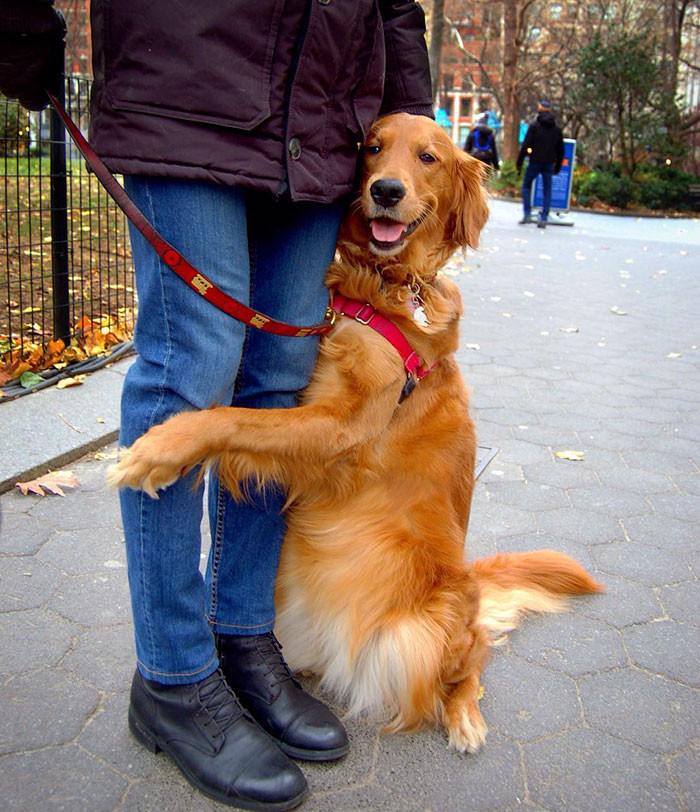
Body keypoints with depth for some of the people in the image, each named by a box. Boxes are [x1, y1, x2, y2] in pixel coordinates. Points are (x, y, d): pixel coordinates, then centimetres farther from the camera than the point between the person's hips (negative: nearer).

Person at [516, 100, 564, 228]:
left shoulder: (534, 126, -3)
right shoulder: (556, 128, 10)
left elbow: (525, 145, -8)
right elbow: (561, 150, 13)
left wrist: (519, 162, -3)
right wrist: (557, 167, 20)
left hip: (535, 161, -3)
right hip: (549, 163, 3)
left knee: (526, 185, 11)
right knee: (547, 190, 6)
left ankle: (527, 214, 1)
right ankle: (544, 219, 1)